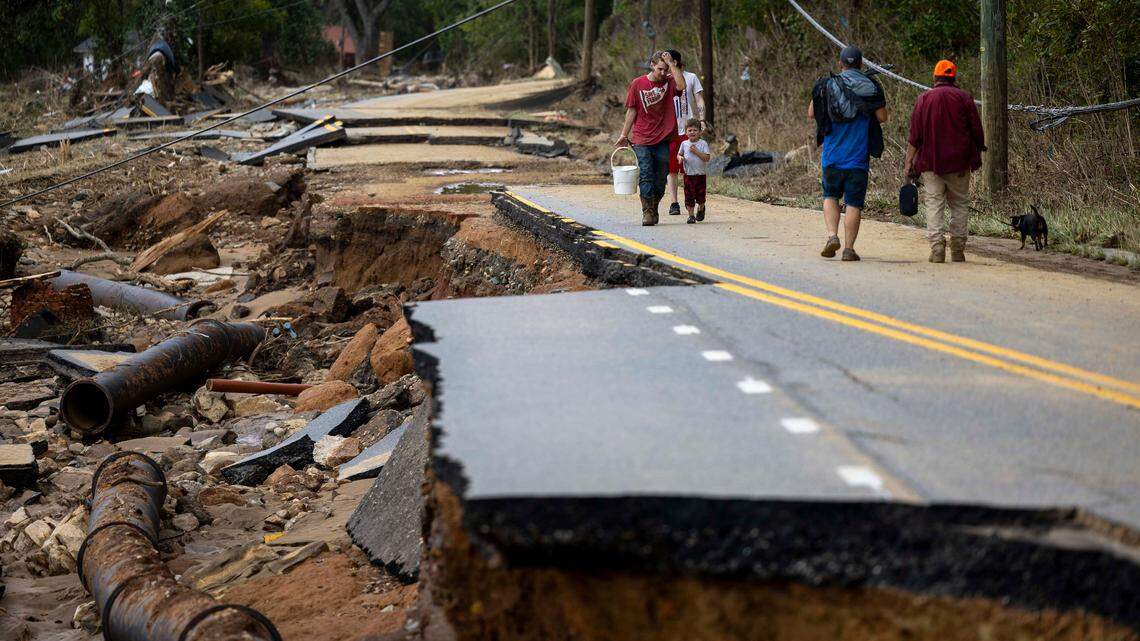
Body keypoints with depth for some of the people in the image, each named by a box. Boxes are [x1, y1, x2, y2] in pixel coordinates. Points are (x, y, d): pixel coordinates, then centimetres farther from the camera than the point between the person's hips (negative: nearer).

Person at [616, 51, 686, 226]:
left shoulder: (669, 82, 3)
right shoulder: (637, 84, 1)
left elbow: (681, 86, -21)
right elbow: (631, 111, 5)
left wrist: (671, 63, -16)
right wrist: (624, 135, 4)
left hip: (663, 139, 2)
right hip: (641, 140, -2)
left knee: (660, 178, 8)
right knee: (646, 175, -9)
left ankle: (654, 210, 22)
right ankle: (647, 212, -9)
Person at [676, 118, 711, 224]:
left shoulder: (703, 144, -4)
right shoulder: (684, 144, 5)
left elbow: (707, 158, -11)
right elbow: (679, 154, 17)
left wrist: (696, 151, -18)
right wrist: (680, 158, -7)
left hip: (700, 175, -2)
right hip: (688, 174, 2)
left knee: (700, 196, 6)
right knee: (689, 196, -1)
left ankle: (701, 209, 35)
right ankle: (691, 216, 8)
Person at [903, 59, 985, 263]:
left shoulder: (924, 99, 2)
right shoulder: (964, 98, 2)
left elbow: (915, 135, -2)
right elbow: (977, 131, 3)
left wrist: (908, 163, 0)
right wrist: (978, 154, 16)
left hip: (931, 162, 0)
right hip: (959, 162, 0)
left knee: (934, 204, 0)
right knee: (960, 204, 9)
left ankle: (937, 246, -12)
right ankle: (958, 249, 6)